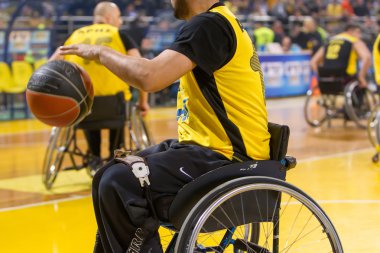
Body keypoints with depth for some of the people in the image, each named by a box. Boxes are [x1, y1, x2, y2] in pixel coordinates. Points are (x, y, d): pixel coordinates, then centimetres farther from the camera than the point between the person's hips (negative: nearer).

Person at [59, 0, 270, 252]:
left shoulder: (209, 24, -16)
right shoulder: (217, 22, 15)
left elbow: (149, 76, -27)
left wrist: (101, 52, -11)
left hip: (226, 156, -10)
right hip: (204, 146, 10)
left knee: (118, 183, -22)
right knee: (113, 172, 13)